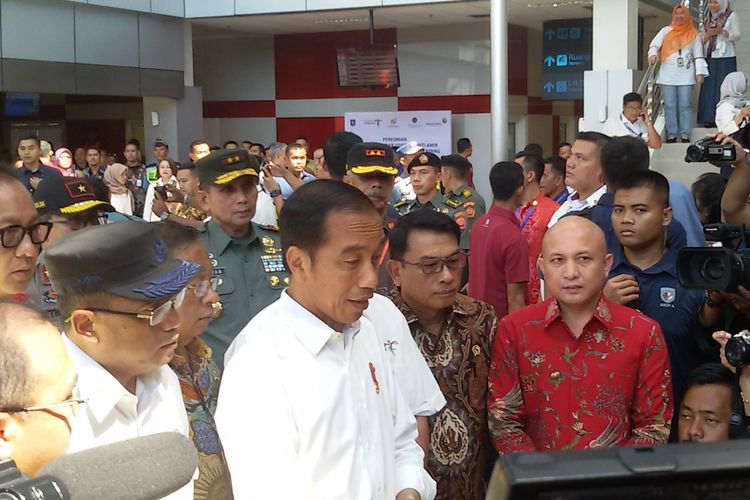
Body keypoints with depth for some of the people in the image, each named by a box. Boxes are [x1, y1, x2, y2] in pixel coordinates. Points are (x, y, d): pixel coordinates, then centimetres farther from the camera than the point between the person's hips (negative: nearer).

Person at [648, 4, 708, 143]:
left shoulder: (693, 34, 7)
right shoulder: (666, 31, 7)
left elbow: (698, 55, 6)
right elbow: (654, 45, -2)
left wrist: (700, 72, -2)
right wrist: (653, 54, -24)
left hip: (686, 76, 0)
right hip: (668, 75, 0)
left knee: (685, 106, 0)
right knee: (669, 106, 1)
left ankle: (685, 134, 5)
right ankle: (671, 134, 6)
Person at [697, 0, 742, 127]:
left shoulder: (732, 15, 1)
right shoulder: (707, 20, 16)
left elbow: (738, 35, -6)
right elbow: (702, 39, 14)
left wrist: (721, 31, -20)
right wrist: (709, 34, -8)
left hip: (726, 58, -5)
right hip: (710, 58, 5)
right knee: (709, 88, -1)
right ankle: (711, 118, 2)